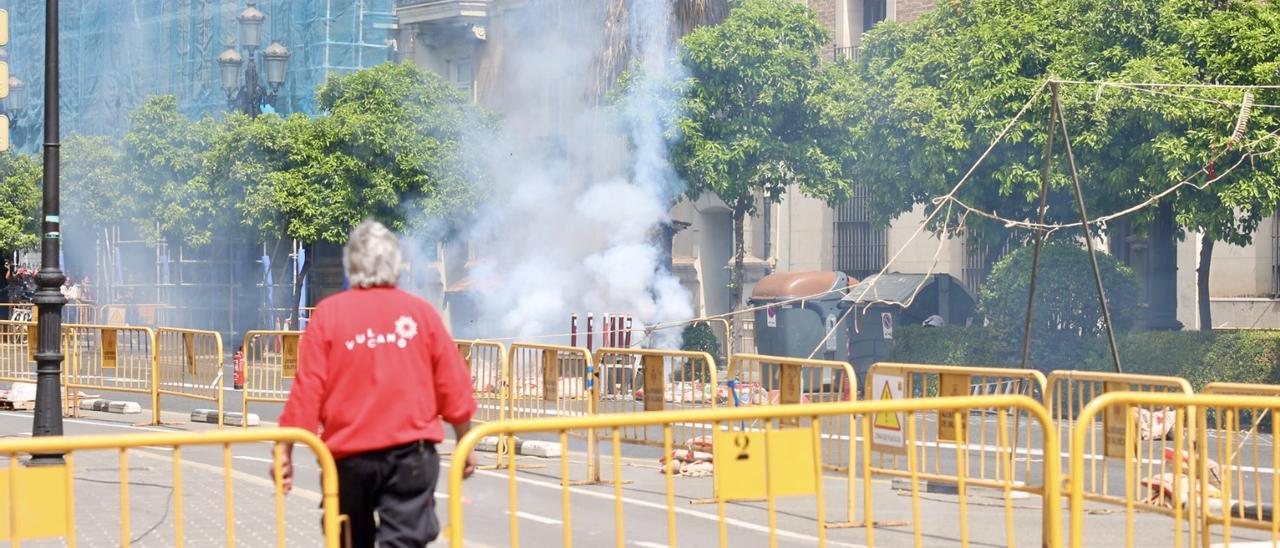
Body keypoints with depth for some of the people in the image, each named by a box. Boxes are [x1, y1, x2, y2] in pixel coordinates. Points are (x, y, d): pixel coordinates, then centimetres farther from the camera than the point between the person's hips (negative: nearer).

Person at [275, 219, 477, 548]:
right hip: (411, 453, -1)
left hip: (349, 454, 1)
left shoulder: (328, 313, -1)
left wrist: (286, 450, -1)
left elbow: (308, 389, -7)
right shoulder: (421, 312, 1)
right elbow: (454, 388, 2)